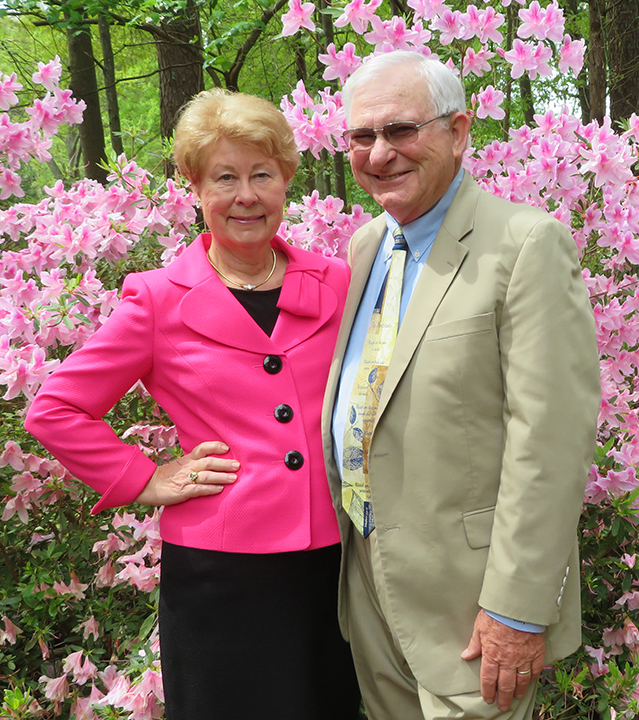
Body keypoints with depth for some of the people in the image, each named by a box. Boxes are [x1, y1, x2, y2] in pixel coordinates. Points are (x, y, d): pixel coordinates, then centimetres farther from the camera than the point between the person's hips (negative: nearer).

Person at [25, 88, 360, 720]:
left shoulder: (337, 283, 2)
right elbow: (54, 412, 0)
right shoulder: (160, 300, -5)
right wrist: (146, 481, -5)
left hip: (332, 562, 3)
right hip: (220, 572, -3)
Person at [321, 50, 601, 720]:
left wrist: (517, 608, -20)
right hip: (364, 570, 7)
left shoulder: (528, 244, -15)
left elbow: (550, 442, -19)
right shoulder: (364, 245, 9)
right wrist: (339, 533, 15)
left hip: (464, 588, -7)